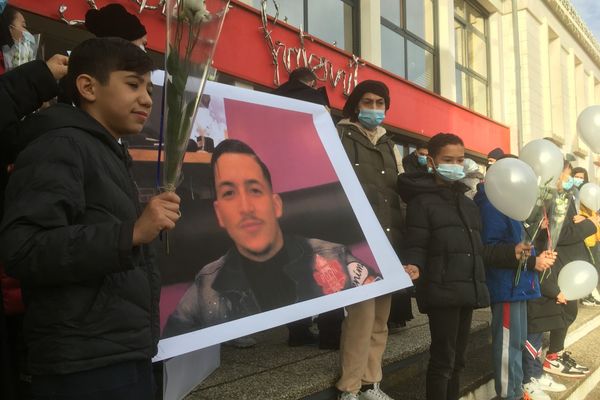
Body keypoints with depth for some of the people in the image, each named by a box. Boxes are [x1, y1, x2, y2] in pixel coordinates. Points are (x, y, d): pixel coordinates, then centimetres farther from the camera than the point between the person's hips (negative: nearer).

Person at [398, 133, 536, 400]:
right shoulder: (422, 201, -4)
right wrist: (412, 267, -30)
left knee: (457, 358, 15)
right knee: (443, 359, -5)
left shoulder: (468, 204, 21)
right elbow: (416, 247, -11)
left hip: (468, 290, 8)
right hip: (441, 291, -7)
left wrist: (510, 252, 16)